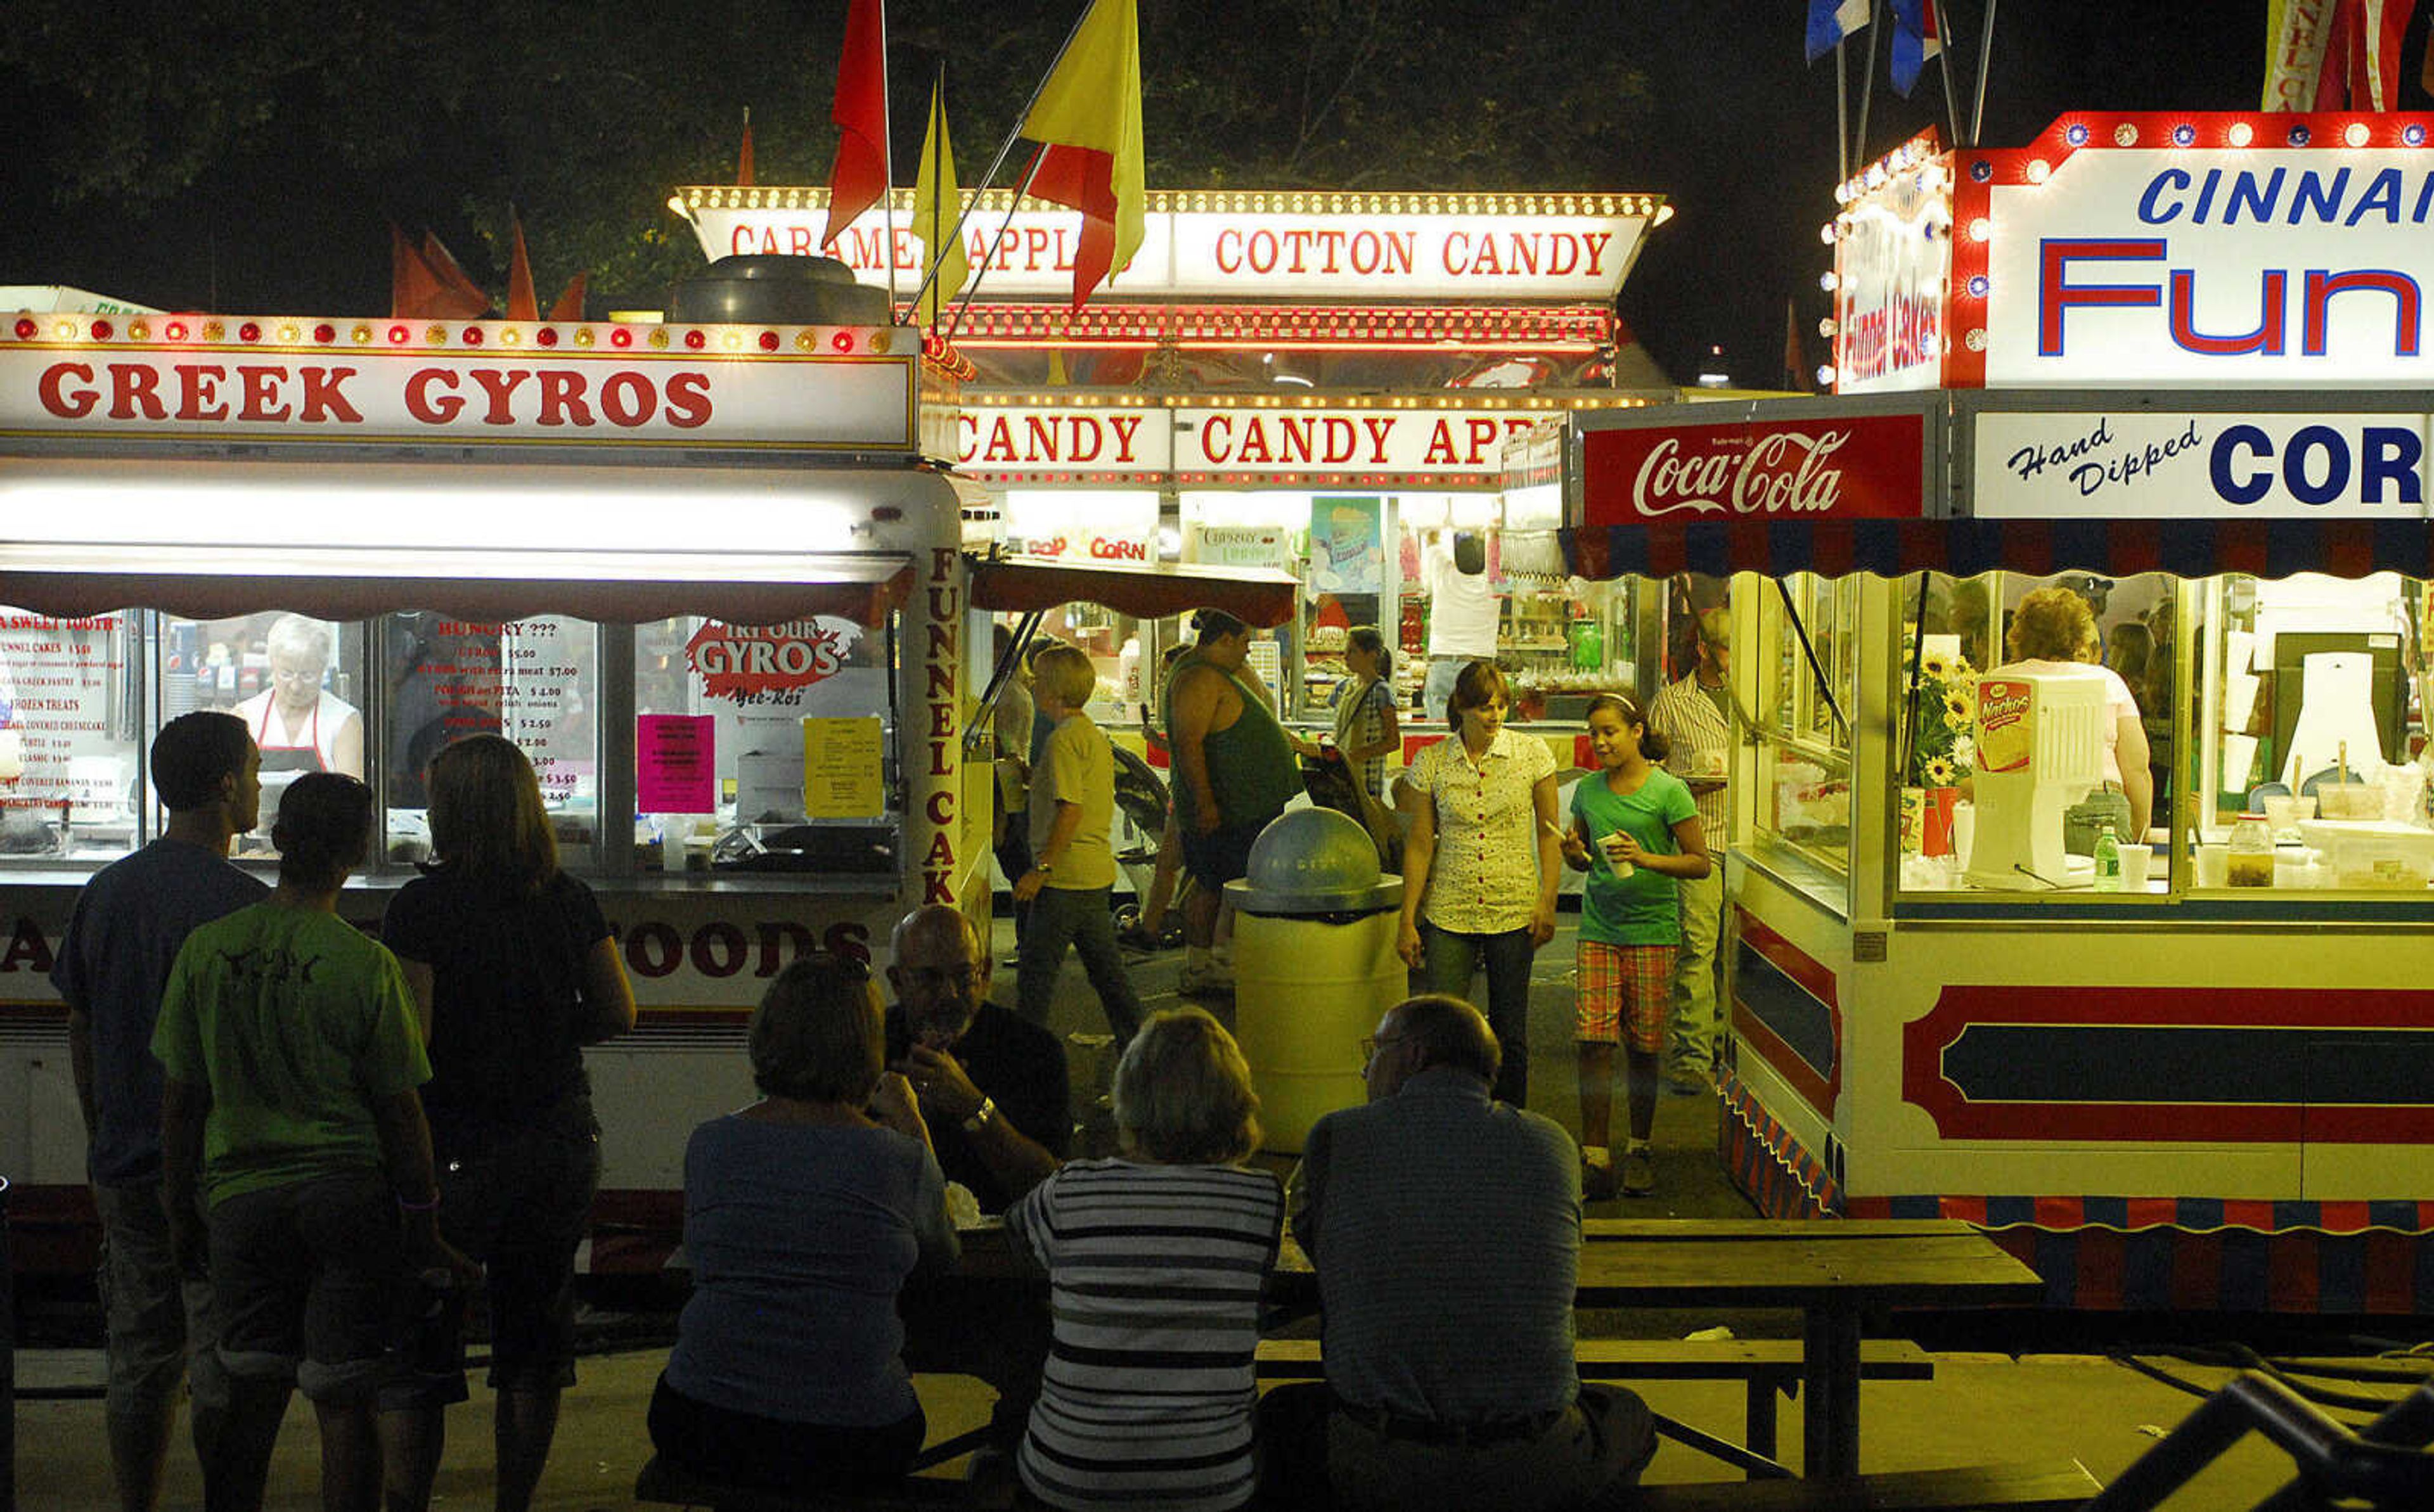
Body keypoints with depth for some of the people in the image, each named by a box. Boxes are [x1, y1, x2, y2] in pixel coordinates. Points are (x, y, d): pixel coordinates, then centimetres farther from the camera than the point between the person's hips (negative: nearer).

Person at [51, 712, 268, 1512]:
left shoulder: (104, 892, 7)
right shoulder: (242, 904, -14)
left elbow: (80, 1032, 12)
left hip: (124, 1171, 6)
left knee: (139, 1366, 13)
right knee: (226, 1371, 2)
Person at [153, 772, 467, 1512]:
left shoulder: (207, 948, -2)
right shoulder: (366, 962, -10)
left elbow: (181, 1096, 4)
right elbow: (400, 1109, -5)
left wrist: (180, 1210, 16)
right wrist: (423, 1226, 4)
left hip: (242, 1194, 3)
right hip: (348, 1194, -3)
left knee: (250, 1400, 13)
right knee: (344, 1402, 3)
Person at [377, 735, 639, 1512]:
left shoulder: (421, 907, -13)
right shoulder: (570, 900, 0)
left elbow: (407, 1039, -16)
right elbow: (617, 1013, 8)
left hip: (458, 1148, -4)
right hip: (561, 1141, 5)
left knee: (415, 1345, 5)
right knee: (535, 1334, 14)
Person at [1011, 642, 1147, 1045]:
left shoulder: (1065, 739, -15)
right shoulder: (1096, 735, 14)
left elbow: (1070, 809, -22)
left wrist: (1040, 869, -20)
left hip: (1066, 876, -9)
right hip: (1099, 871, 10)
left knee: (1037, 967, -3)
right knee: (1104, 964, 15)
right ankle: (1134, 1040, 19)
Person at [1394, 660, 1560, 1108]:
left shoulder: (1532, 752, -1)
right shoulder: (1430, 763, -1)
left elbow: (1548, 832, 4)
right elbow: (1419, 845, 3)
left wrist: (1547, 903, -3)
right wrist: (1408, 920, 1)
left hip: (1514, 910, 0)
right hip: (1449, 913, 0)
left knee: (1510, 1033, 6)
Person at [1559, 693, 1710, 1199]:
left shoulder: (1668, 791, -4)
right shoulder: (1588, 791, 9)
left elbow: (1700, 862, -3)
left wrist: (1647, 859, -18)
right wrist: (1574, 852, -3)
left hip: (1652, 930, -3)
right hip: (1598, 927, 3)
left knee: (1642, 1047, 3)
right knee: (1593, 1040, -7)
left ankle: (1640, 1149, 20)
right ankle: (1595, 1155, -3)